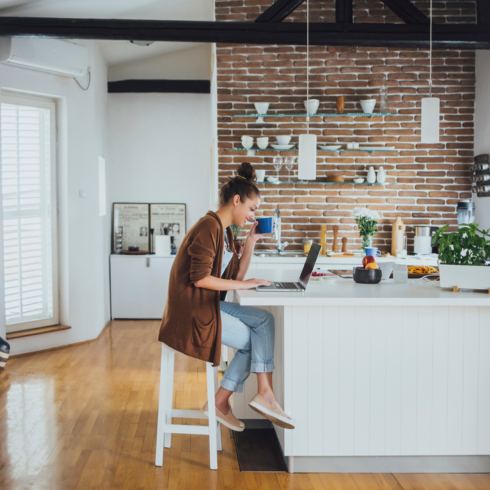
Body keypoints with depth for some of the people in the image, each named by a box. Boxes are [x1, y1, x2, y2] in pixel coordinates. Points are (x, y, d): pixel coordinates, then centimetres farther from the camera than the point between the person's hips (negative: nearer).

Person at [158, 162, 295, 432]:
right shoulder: (209, 227, -16)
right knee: (256, 342, -4)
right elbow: (200, 278, -24)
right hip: (193, 310, -9)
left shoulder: (225, 231, 15)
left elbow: (236, 276, 15)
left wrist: (251, 241, 8)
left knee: (264, 320, -5)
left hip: (211, 305, 9)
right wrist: (244, 284, -17)